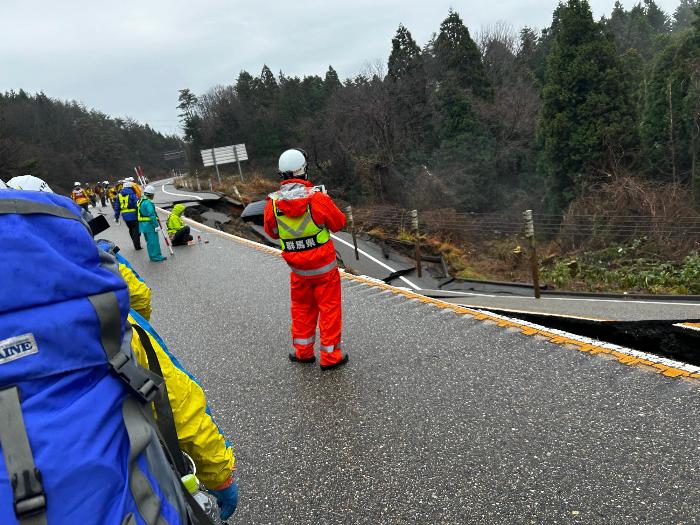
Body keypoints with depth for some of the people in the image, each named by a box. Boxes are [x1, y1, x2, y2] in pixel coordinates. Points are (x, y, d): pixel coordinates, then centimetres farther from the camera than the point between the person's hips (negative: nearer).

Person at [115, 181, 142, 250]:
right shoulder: (132, 194, -5)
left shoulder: (119, 195, 11)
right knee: (136, 230, 0)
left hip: (125, 216, 5)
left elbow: (117, 207, 12)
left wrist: (116, 216, 17)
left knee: (131, 230, 18)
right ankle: (137, 246, -3)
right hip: (133, 215, -5)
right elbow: (137, 205, -13)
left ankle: (136, 245, 23)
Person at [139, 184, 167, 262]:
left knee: (149, 241, 16)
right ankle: (156, 256, 0)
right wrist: (156, 226, -20)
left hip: (143, 225, 10)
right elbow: (152, 215, -22)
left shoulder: (141, 201, 13)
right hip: (149, 224, -10)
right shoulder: (148, 203, -18)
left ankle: (152, 256, 23)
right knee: (154, 241, -4)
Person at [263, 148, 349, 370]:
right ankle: (330, 355, 16)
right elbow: (339, 223, -5)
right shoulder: (317, 198, -20)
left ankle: (303, 350, 31)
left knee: (302, 308, 21)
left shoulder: (272, 203, -11)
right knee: (329, 308, 10)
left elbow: (272, 232, 6)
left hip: (297, 268, 3)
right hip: (324, 265, -3)